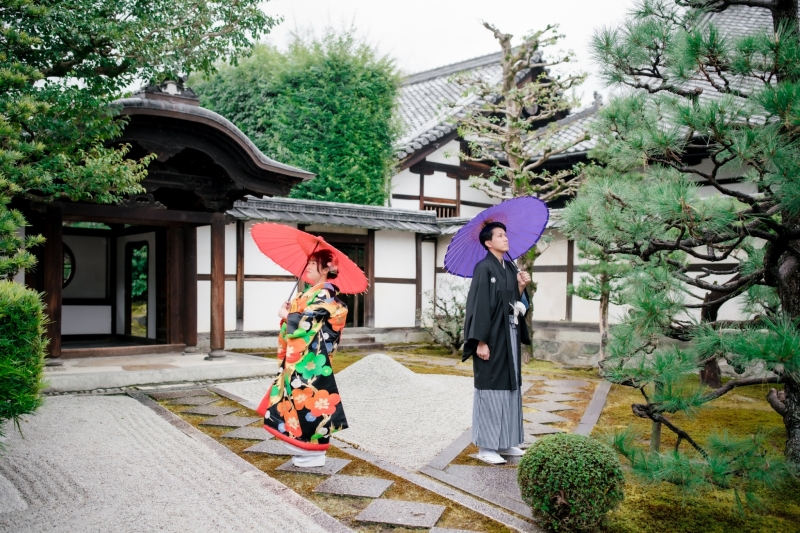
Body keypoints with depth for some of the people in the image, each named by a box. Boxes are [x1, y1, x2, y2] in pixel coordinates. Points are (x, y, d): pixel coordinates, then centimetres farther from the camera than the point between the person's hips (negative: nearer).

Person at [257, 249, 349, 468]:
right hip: (300, 357, 10)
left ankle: (315, 453, 4)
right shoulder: (313, 292, 17)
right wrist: (289, 313, 1)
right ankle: (305, 447, 21)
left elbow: (308, 322, -19)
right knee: (299, 397, 12)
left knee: (309, 397, -5)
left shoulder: (325, 292, -12)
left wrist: (286, 315, -5)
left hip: (311, 358, -10)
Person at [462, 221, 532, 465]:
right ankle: (485, 446, 6)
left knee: (509, 387, 12)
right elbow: (479, 306, -17)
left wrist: (521, 287, -2)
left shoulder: (511, 268, 12)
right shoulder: (484, 268, -12)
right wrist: (480, 341, -21)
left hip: (510, 335, 8)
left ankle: (505, 441, 22)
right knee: (490, 387, -3)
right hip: (492, 336, -8)